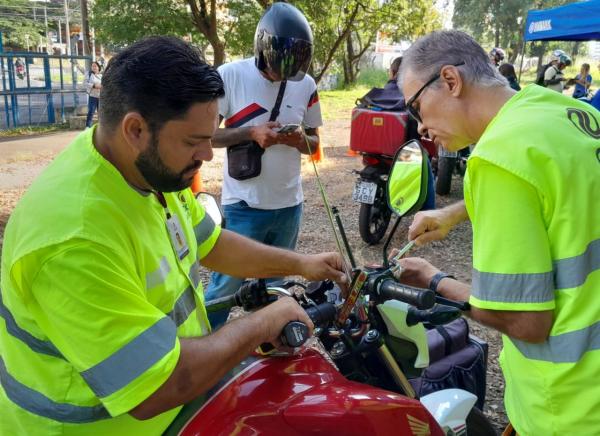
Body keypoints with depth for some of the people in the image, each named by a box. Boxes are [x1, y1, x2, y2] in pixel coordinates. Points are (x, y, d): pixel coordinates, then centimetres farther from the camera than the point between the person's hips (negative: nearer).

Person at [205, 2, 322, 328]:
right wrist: (251, 132, -22)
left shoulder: (306, 85, 3)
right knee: (226, 286, 2)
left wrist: (299, 140, -12)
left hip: (289, 205, 5)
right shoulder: (230, 75, -9)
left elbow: (314, 142, 11)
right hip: (243, 206, -4)